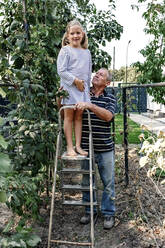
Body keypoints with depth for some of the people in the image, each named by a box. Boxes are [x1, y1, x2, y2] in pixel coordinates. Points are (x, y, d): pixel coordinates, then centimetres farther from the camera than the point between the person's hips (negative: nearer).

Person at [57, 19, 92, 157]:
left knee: (79, 116, 4)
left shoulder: (87, 52, 15)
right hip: (69, 87, -4)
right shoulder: (65, 50, -1)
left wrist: (88, 88, 16)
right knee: (69, 116, -1)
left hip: (83, 88, 5)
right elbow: (61, 71, -8)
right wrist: (75, 80, -14)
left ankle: (78, 146, 8)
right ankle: (70, 147, 3)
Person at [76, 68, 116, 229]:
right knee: (86, 181, 13)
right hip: (86, 147, 1)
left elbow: (108, 116, -20)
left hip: (105, 148, -1)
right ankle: (89, 211, 31)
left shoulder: (110, 98, 0)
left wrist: (90, 106, -33)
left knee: (108, 182, 8)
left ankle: (108, 213, 25)